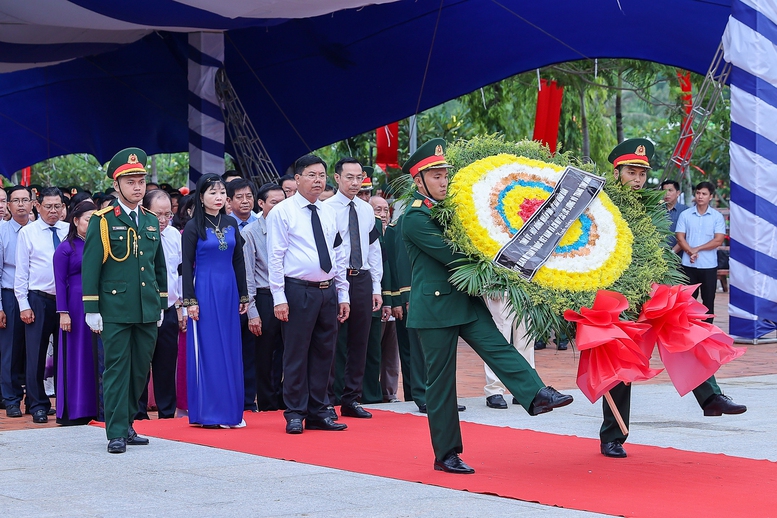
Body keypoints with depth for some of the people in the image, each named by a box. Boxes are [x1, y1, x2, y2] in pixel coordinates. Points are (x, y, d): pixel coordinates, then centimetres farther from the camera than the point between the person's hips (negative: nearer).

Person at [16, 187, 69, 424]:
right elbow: (21, 272, 2)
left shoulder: (69, 231, 7)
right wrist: (24, 305, -5)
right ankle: (38, 406, 8)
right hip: (39, 299, -2)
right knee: (36, 355, -1)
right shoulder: (27, 233, 2)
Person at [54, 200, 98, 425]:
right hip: (77, 305, -4)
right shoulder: (66, 248, -1)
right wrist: (63, 313, -11)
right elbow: (60, 282, -4)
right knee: (76, 356, 0)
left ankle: (95, 408, 9)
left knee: (98, 355, 3)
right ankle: (74, 411, 6)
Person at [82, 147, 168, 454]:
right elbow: (90, 267, -4)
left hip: (147, 311, 5)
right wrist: (91, 310, -9)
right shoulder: (102, 221, -2)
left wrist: (161, 305, 16)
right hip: (115, 310, -5)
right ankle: (116, 433, -2)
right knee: (117, 369, -4)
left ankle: (126, 424, 20)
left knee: (140, 371, 8)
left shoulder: (151, 222, 13)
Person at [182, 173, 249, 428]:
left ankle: (231, 410, 11)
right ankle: (208, 413, 2)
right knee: (207, 349, -2)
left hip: (229, 292, 5)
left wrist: (243, 295, 10)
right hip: (205, 291, -5)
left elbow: (239, 262, 13)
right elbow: (187, 265, -5)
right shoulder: (193, 227, -4)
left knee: (230, 349, 5)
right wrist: (190, 300, -11)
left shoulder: (231, 224, 10)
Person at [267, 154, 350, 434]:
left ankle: (318, 413, 16)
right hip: (298, 291, -6)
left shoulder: (329, 214, 14)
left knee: (324, 353, 9)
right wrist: (279, 298, -13)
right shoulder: (282, 212, -3)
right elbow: (275, 257, -7)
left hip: (328, 290, 6)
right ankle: (295, 414, 5)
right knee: (296, 354, -3)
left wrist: (343, 294, 11)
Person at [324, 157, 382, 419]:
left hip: (362, 279, 5)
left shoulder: (367, 210, 12)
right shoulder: (326, 209, -5)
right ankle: (329, 400, 3)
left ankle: (351, 400, 16)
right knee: (334, 341, -3)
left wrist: (376, 287, 10)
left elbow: (374, 250, 15)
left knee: (359, 342, 8)